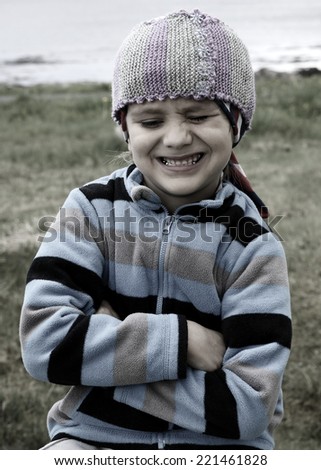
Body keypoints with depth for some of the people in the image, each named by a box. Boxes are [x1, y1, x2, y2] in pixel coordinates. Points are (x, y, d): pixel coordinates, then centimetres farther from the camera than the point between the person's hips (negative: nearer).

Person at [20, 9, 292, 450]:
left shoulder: (251, 244, -6)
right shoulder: (92, 210, -3)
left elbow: (247, 404, -14)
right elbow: (43, 339, -14)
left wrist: (110, 347, -14)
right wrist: (180, 341, -18)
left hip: (215, 446, -1)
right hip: (94, 435, 1)